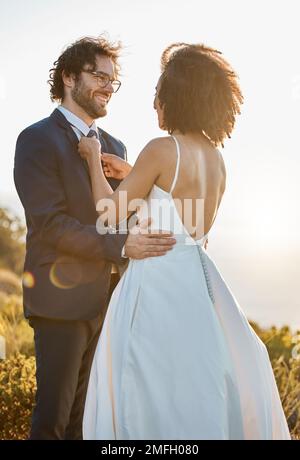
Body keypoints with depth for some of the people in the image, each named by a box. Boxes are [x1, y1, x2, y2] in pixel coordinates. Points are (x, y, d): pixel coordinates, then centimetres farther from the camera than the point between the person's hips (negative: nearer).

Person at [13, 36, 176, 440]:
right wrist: (122, 245, -26)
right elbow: (51, 224, -17)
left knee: (85, 414, 13)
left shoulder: (114, 146, 15)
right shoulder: (37, 140, -7)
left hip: (105, 300, 7)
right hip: (62, 299, -6)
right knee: (53, 415, -2)